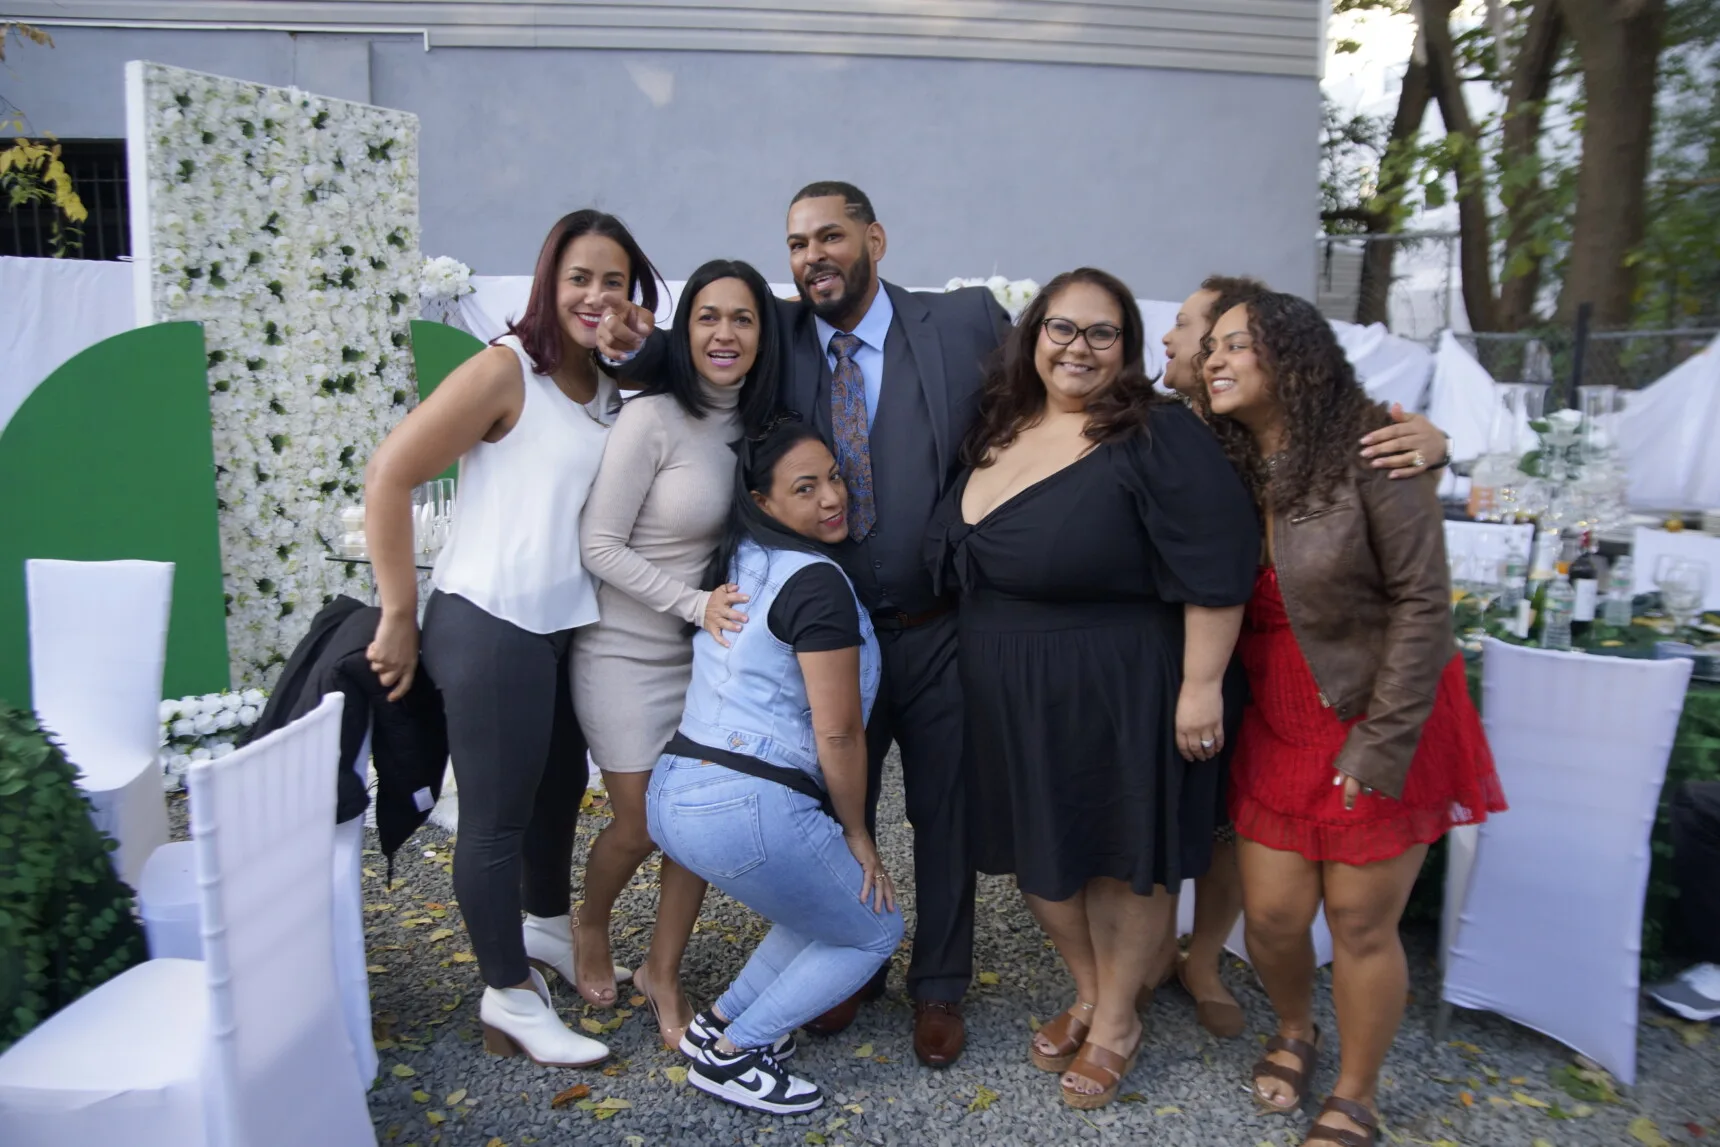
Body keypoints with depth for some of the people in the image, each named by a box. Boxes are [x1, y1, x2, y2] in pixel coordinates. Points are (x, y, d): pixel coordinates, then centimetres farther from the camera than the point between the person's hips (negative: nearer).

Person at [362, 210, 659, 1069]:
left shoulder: (612, 387, 8)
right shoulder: (506, 371, -13)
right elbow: (388, 475, -15)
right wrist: (399, 616, -12)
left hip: (572, 625, 7)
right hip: (490, 626, -7)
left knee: (560, 789, 21)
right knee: (496, 814, 4)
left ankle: (547, 929, 45)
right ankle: (510, 998, 20)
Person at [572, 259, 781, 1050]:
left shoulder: (753, 421, 2)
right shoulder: (651, 418, -18)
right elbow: (598, 546, -17)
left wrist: (723, 605, -4)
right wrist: (695, 602, -22)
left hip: (707, 652, 5)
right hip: (627, 653, -5)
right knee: (640, 827, 5)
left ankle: (663, 972, 29)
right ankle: (590, 926, 39)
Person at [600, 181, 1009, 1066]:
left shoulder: (966, 321, -7)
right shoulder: (779, 338, -2)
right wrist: (638, 347, -18)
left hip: (939, 627, -1)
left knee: (943, 812, 14)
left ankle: (939, 987, 37)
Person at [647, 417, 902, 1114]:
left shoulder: (735, 562, 12)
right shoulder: (817, 582, -14)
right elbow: (837, 733, -13)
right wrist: (857, 835, -1)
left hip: (672, 794, 9)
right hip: (748, 810, -9)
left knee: (825, 903, 27)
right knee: (874, 932, 13)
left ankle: (723, 1020, 25)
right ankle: (731, 1054, 13)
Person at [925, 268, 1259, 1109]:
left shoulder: (1156, 435, -14)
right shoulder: (1000, 430, 7)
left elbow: (1215, 568, -18)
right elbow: (961, 553, 17)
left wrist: (1202, 684, -19)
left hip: (1120, 690, -6)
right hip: (1010, 693, 7)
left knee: (1121, 857, 11)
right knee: (1037, 852, 17)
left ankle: (1116, 1023, 33)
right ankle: (1087, 993, 42)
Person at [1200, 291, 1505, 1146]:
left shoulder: (1370, 452, -15)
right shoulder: (1229, 466, 2)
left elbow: (1422, 600, -15)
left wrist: (1383, 744, -16)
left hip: (1382, 721, -4)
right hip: (1277, 725, 5)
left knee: (1361, 924, 5)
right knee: (1270, 913, 7)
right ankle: (1294, 1033, 40)